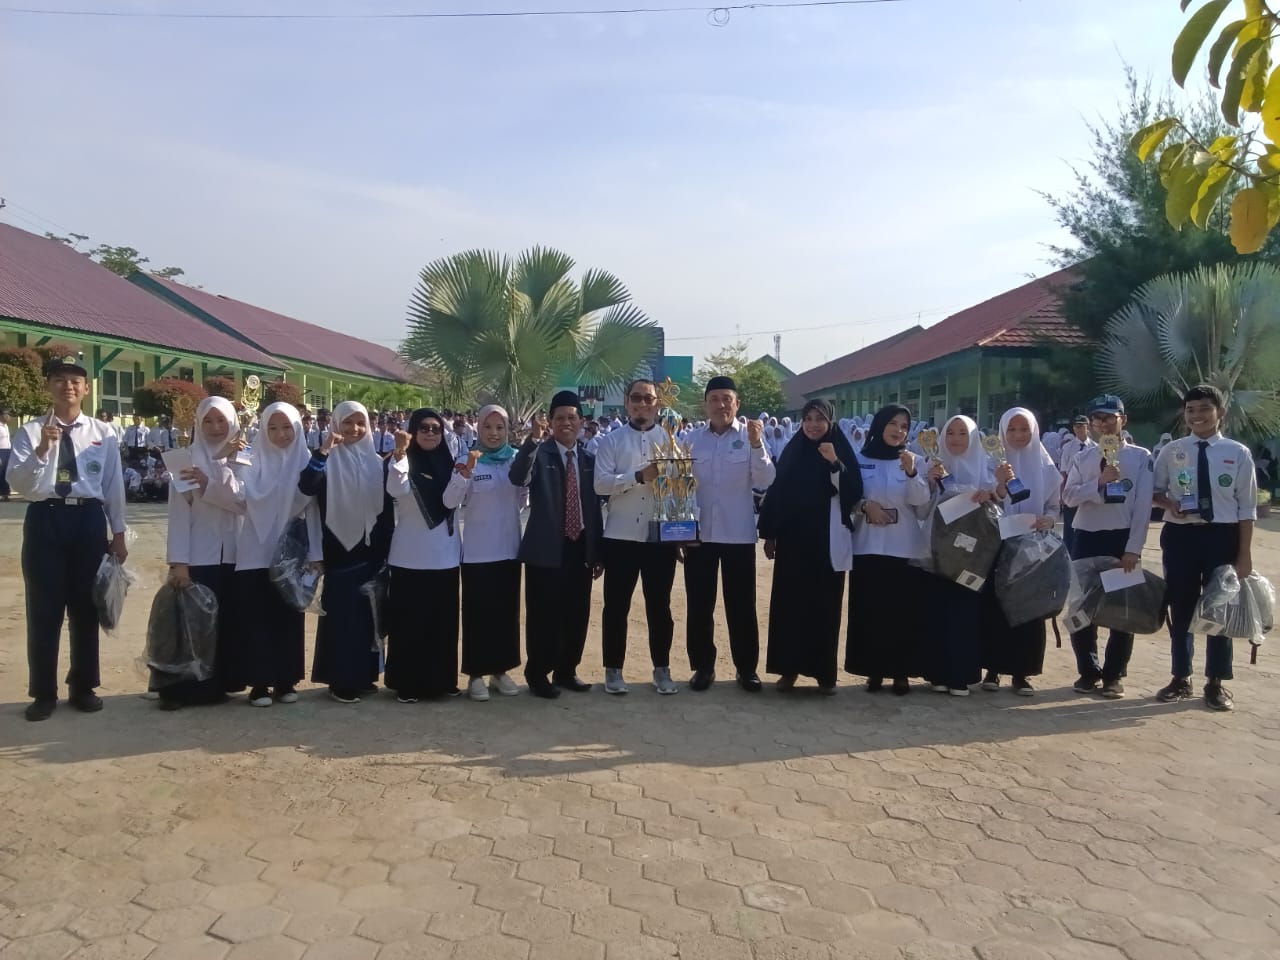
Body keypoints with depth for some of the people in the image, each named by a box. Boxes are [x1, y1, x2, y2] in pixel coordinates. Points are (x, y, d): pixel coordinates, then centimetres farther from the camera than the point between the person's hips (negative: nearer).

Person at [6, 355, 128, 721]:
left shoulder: (103, 433, 5)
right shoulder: (30, 431, 1)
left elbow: (114, 485, 7)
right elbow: (16, 483, -7)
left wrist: (118, 533, 6)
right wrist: (41, 449, -22)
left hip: (89, 520, 1)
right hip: (45, 520, -1)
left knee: (86, 608, 10)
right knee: (44, 609, 4)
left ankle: (83, 687, 24)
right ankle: (43, 693, 18)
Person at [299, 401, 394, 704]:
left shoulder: (376, 462, 8)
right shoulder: (327, 460, -4)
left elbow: (387, 508, 9)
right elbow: (307, 487, -24)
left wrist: (385, 547, 5)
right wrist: (323, 450, -30)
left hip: (371, 548, 4)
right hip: (338, 549, -4)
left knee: (367, 612, 10)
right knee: (340, 613, -2)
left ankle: (363, 674, 21)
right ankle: (340, 679, 7)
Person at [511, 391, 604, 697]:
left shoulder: (589, 459, 10)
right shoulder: (539, 453, -3)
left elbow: (595, 507, 12)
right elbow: (517, 478, -25)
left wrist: (599, 552, 11)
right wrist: (533, 439, -36)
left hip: (581, 548, 5)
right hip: (546, 549, -4)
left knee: (577, 615, 11)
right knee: (544, 615, 0)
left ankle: (566, 672, 27)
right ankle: (538, 675, 16)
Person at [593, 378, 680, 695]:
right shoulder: (611, 440, 2)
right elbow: (601, 484, -10)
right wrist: (639, 476, -23)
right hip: (620, 536, -1)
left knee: (659, 605, 10)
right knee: (616, 605, 7)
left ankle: (662, 669, 24)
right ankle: (613, 669, 21)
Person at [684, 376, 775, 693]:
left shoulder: (749, 438, -2)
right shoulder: (693, 441, 4)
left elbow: (764, 482, -12)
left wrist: (757, 445, -25)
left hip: (738, 534, -2)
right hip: (698, 533, 2)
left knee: (741, 605, 6)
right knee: (699, 604, 8)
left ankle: (747, 667, 20)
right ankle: (703, 666, 21)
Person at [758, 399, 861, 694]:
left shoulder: (843, 453, 0)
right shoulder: (792, 452, 6)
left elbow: (854, 494, -10)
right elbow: (776, 492, 7)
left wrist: (835, 464, -22)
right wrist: (769, 534, 4)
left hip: (828, 541, -2)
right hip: (793, 539, 2)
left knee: (824, 605, 3)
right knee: (789, 602, 3)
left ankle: (825, 671, 13)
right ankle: (789, 667, 13)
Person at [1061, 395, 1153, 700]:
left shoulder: (1141, 457, -2)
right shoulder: (1082, 458, 6)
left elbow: (1143, 506, -7)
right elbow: (1068, 497, -8)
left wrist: (1133, 549, -13)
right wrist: (1099, 482, -22)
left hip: (1122, 538, -2)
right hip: (1086, 538, 2)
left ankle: (1113, 676, 20)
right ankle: (1088, 671, 22)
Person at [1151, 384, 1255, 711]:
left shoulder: (1238, 453, -4)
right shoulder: (1171, 452, 1)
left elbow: (1246, 508, -3)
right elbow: (1153, 491, 10)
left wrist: (1244, 555, -5)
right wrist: (1168, 502, -13)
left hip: (1222, 536, -1)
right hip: (1180, 536, 2)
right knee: (1180, 609, 11)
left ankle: (1216, 683, 23)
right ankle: (1181, 679, 27)